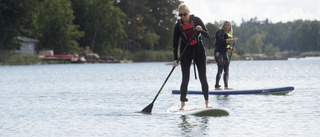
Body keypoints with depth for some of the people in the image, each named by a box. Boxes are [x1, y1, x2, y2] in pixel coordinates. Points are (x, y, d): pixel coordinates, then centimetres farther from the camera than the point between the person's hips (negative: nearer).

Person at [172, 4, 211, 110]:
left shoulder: (196, 20, -9)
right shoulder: (178, 25, -10)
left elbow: (207, 35, -4)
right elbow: (175, 43, -9)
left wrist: (201, 30, -27)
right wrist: (175, 59, -17)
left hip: (199, 50, 1)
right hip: (185, 52, -1)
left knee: (203, 78, -1)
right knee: (185, 79, -5)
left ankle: (207, 102, 7)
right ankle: (182, 104, 0)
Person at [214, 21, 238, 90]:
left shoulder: (228, 34, 17)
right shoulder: (221, 32, -9)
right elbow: (221, 41, -25)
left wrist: (231, 48, 5)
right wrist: (232, 40, -28)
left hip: (225, 53, 9)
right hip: (219, 52, -9)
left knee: (226, 70, 8)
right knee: (220, 69, -14)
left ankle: (226, 86, 13)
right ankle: (216, 86, -11)